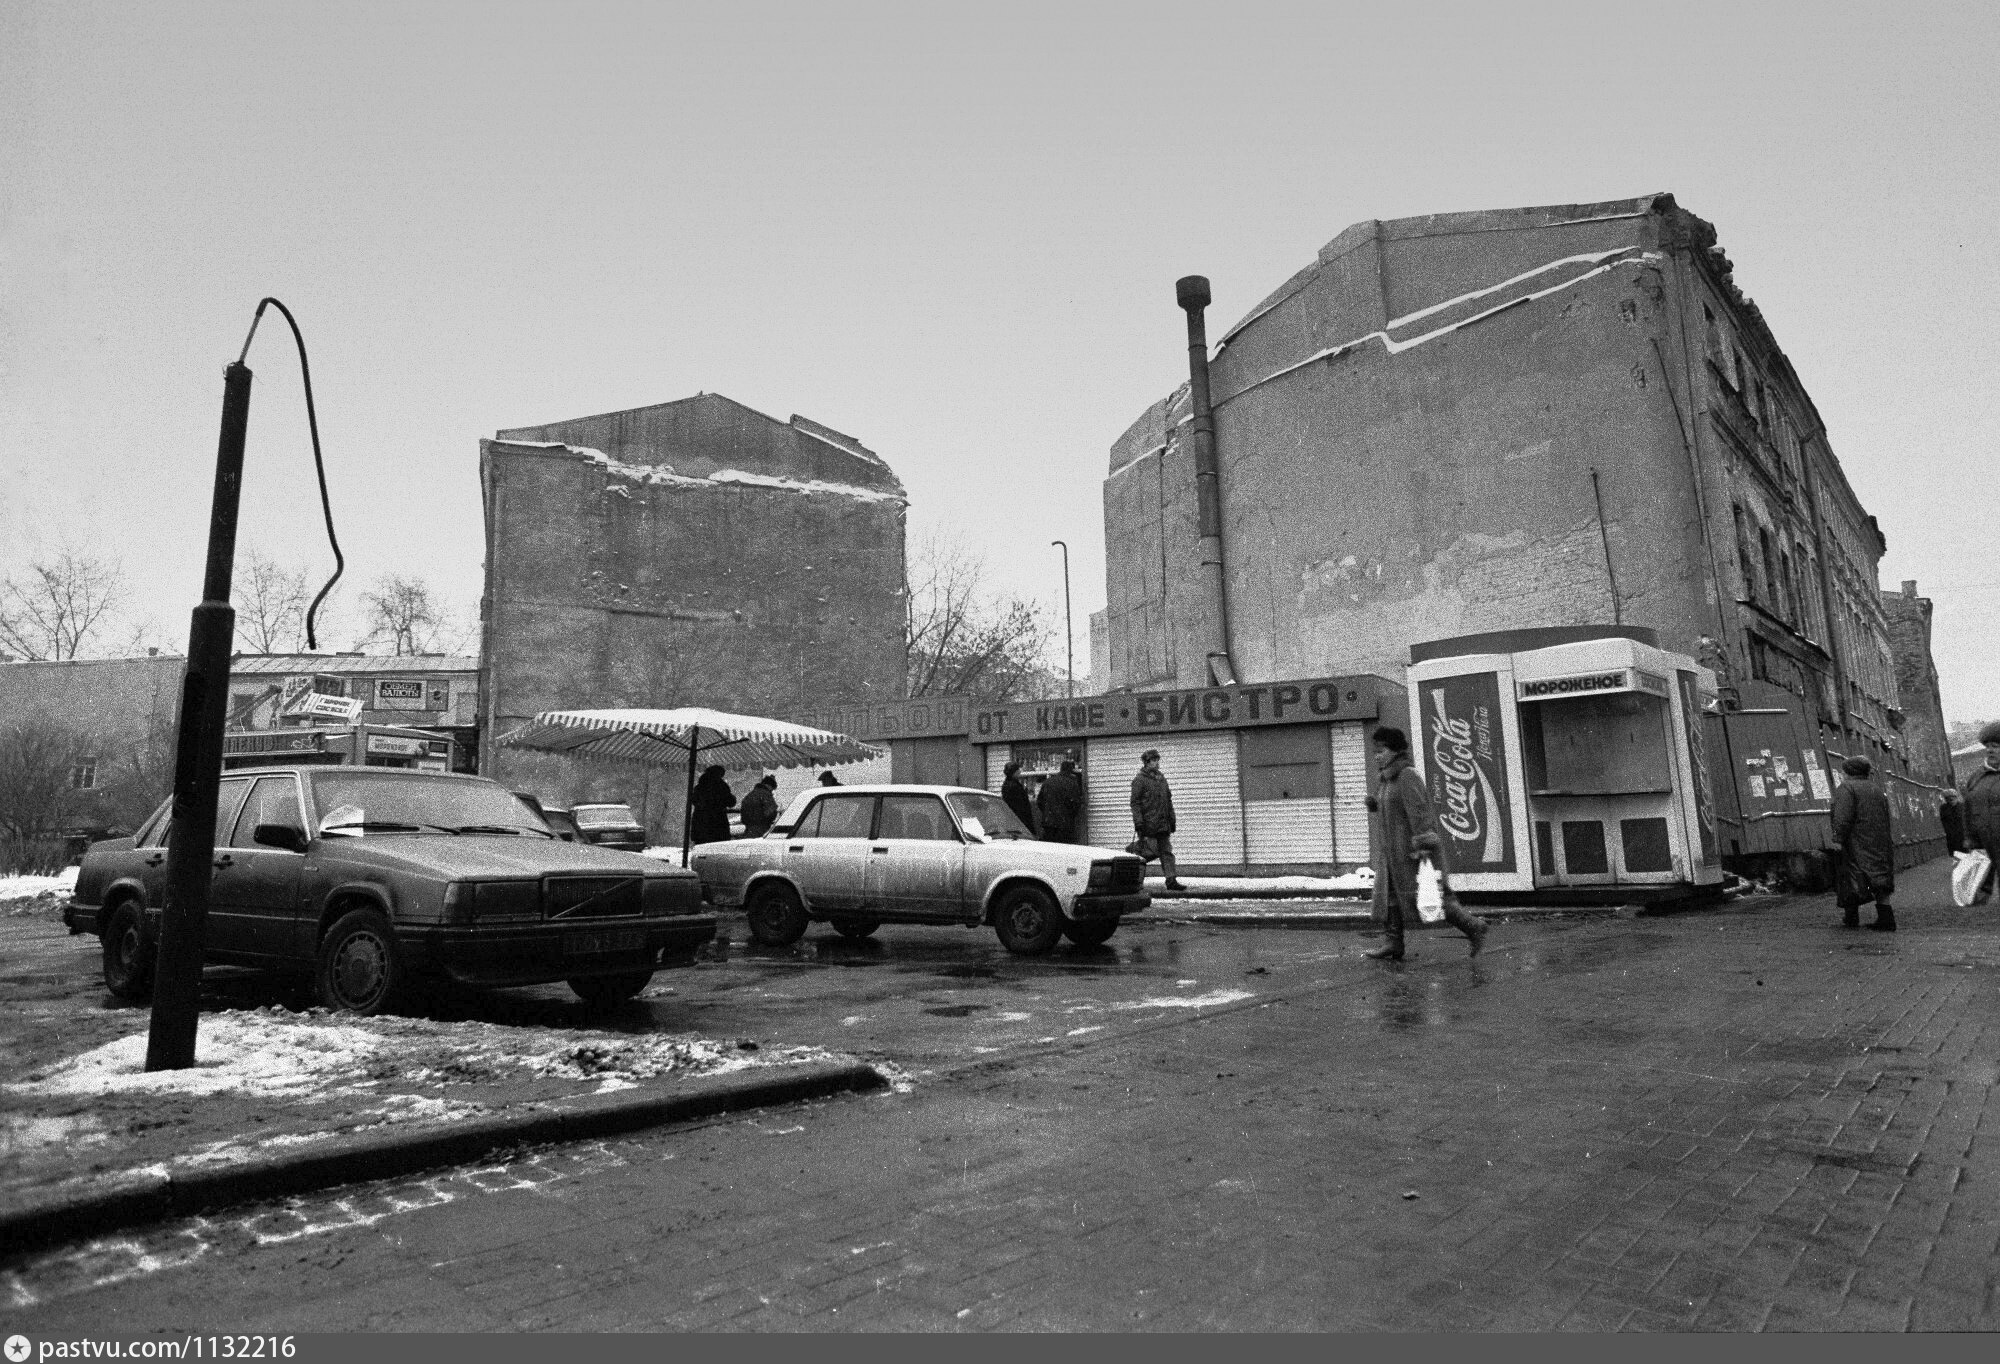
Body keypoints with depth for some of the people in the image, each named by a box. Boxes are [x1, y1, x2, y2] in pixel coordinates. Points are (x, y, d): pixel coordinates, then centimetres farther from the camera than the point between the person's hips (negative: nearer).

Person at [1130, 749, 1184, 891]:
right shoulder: (1139, 780, -6)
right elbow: (1135, 803, -10)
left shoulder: (1162, 779, 17)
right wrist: (1139, 823, -17)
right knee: (1150, 852, -9)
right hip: (1148, 824, -7)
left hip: (1163, 825, 7)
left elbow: (1168, 801, 22)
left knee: (1167, 852, 3)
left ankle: (1172, 880, 3)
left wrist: (1172, 820, 17)